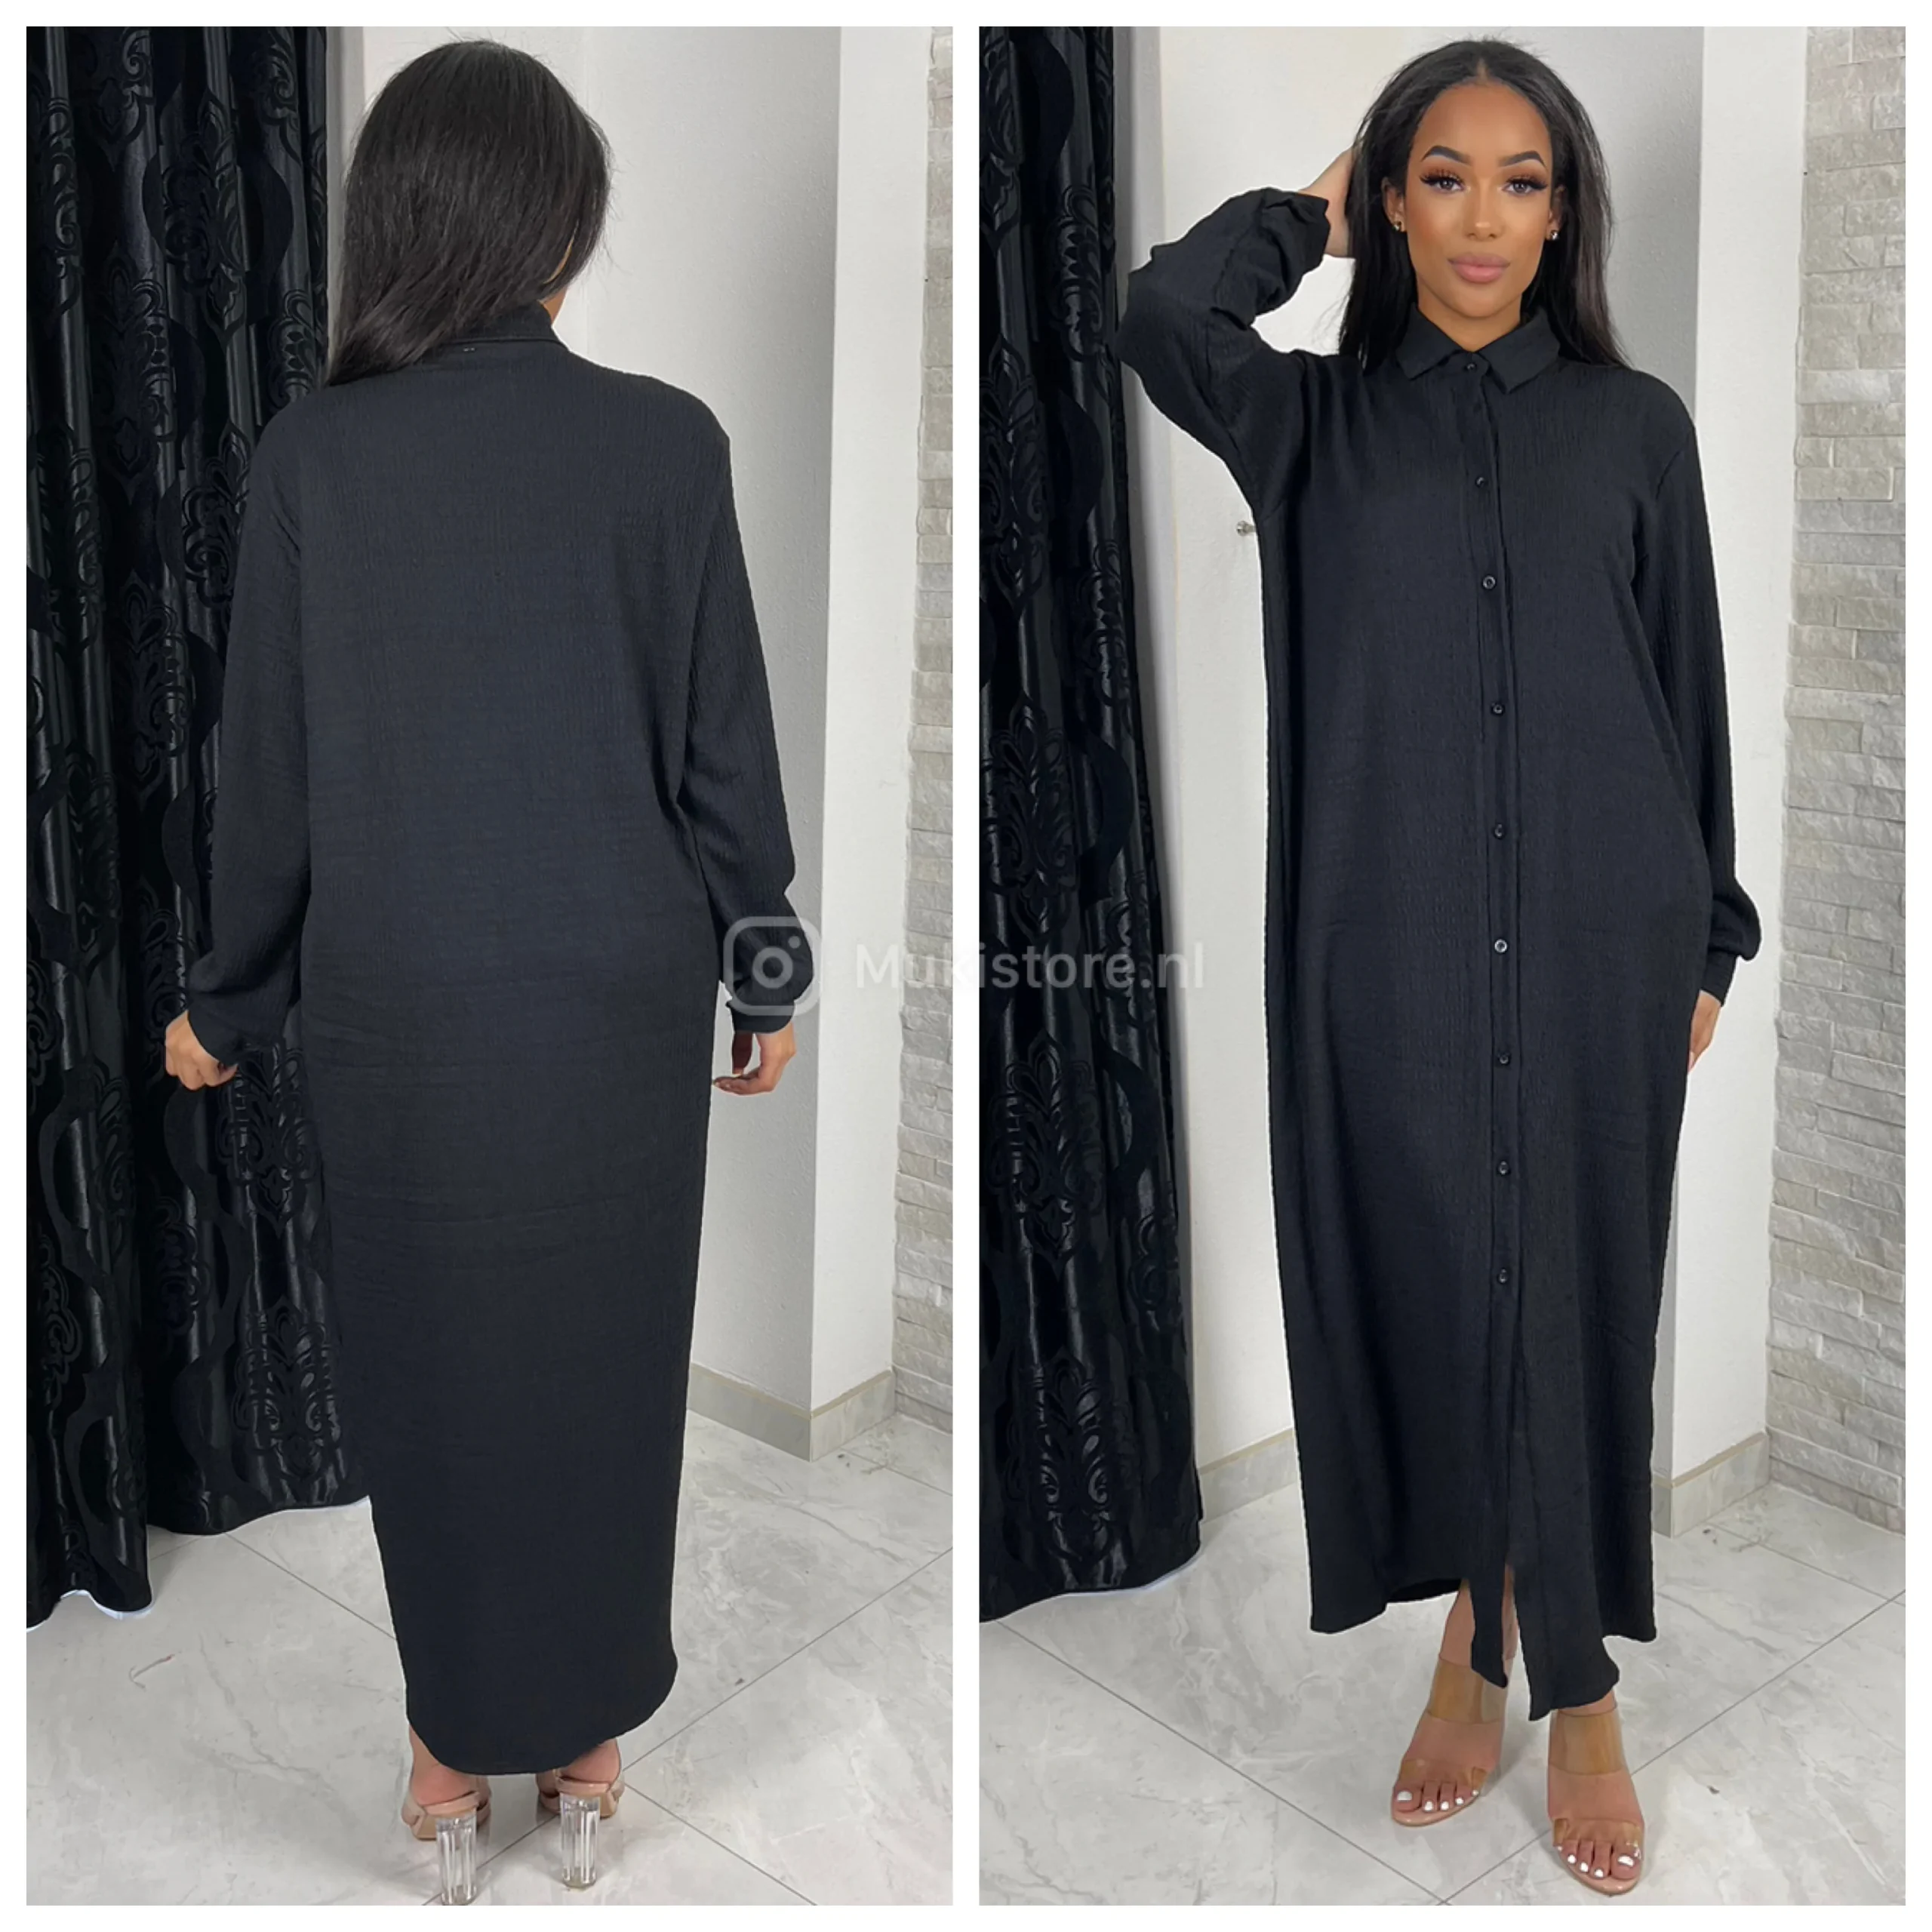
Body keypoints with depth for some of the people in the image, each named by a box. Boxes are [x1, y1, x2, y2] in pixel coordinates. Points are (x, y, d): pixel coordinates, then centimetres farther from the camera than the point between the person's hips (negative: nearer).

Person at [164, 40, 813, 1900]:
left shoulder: (309, 453, -7)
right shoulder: (666, 441, -9)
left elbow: (267, 766, -3)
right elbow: (725, 746, -5)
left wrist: (228, 1001, 10)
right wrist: (765, 975, 8)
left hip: (400, 1004, 0)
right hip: (619, 994, 0)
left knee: (432, 1371, 15)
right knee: (602, 1366, 15)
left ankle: (459, 1754, 30)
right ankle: (586, 1747, 31)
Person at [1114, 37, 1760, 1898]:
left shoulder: (1636, 422, 8)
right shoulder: (1316, 420, 5)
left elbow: (1692, 689, 9)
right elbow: (1162, 311, -16)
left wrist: (1710, 940, 8)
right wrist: (1309, 213, 2)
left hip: (1600, 937, 1)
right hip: (1389, 939, 0)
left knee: (1577, 1301, 6)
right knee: (1422, 1287, 7)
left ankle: (1577, 1691, 23)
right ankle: (1471, 1640, 29)